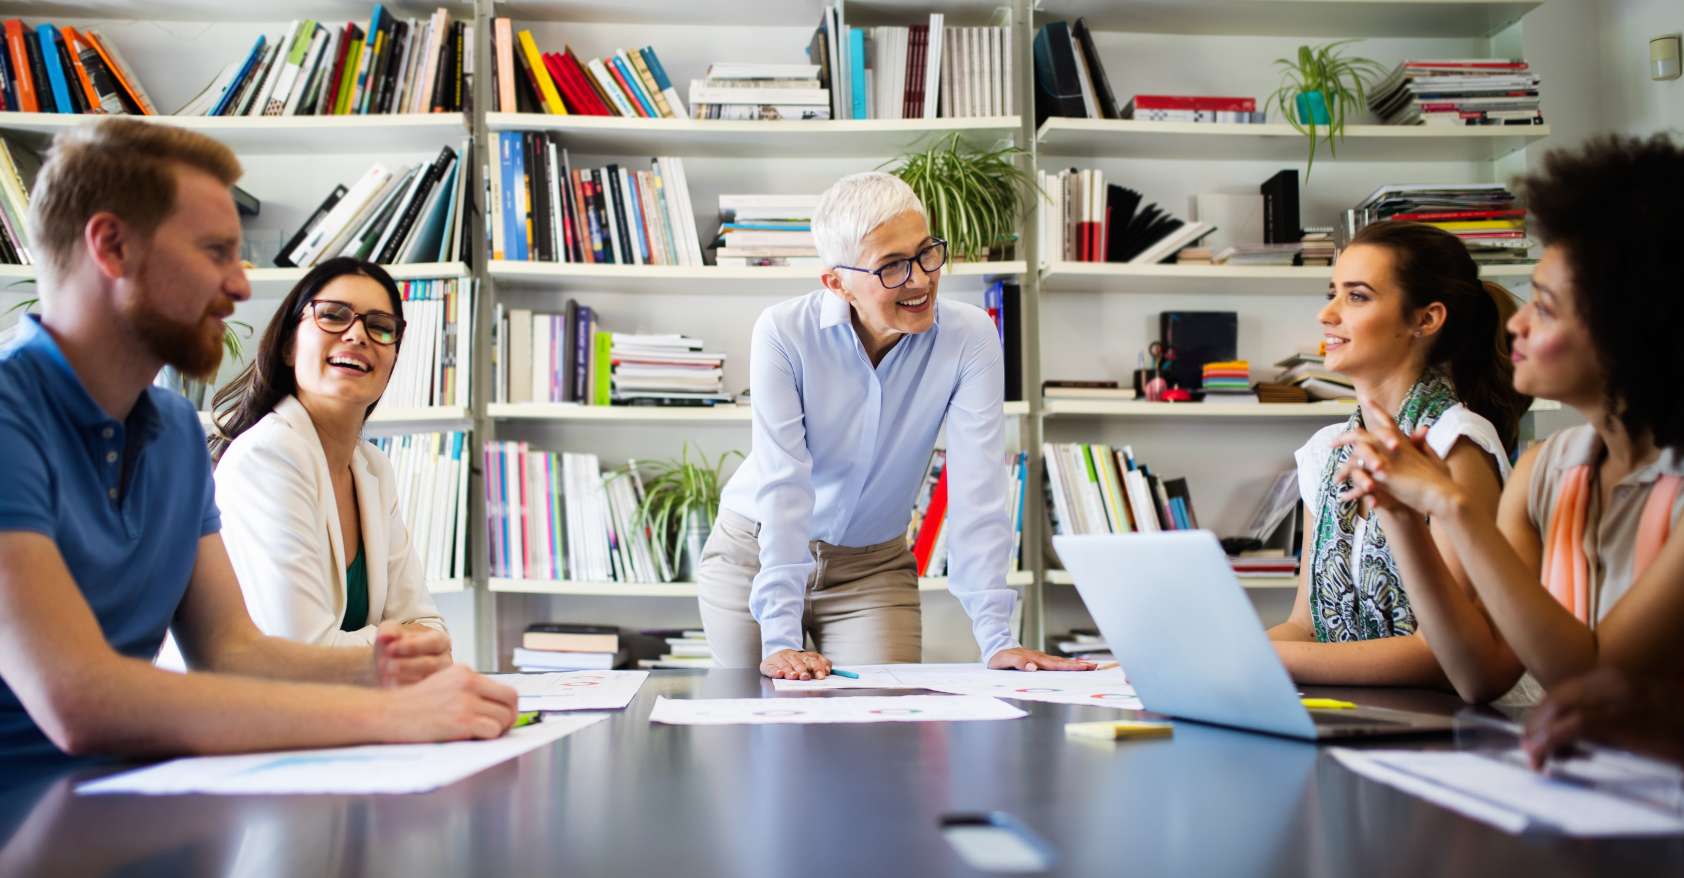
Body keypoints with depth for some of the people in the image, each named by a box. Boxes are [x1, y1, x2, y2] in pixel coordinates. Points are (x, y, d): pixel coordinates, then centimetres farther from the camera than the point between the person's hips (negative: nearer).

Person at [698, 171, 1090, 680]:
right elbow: (783, 487, -27)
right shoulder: (783, 333, -22)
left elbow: (976, 493, -22)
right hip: (753, 556, -1)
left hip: (874, 566, 1)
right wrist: (781, 639, -32)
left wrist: (997, 640, -29)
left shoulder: (969, 337, -18)